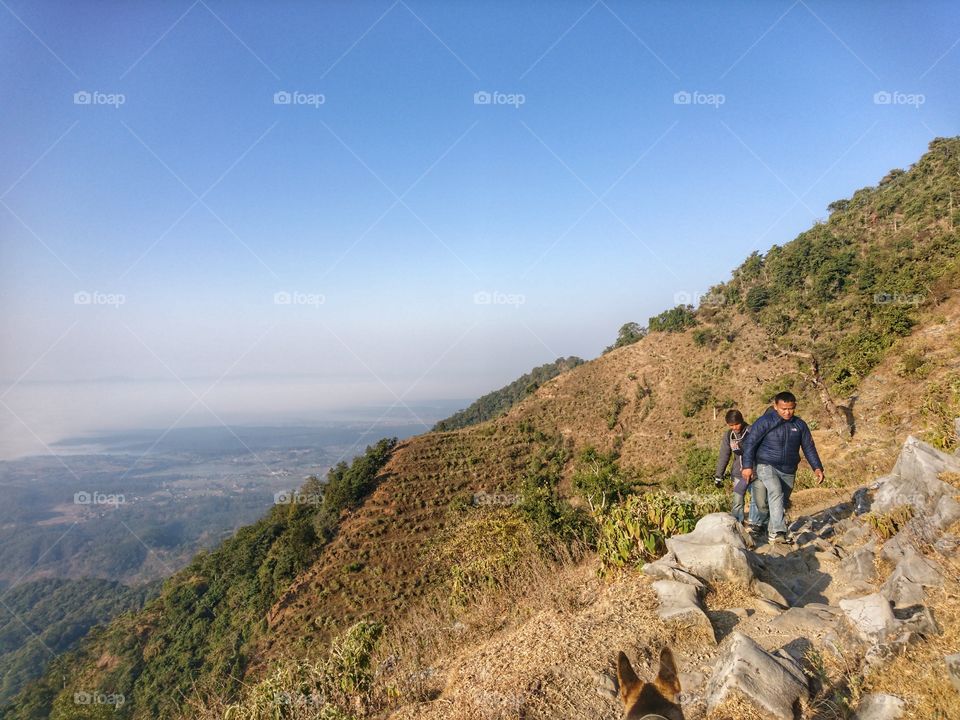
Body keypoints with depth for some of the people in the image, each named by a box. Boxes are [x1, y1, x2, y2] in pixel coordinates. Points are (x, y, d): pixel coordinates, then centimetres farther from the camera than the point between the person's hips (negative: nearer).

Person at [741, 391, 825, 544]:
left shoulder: (799, 425, 5)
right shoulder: (765, 422, -10)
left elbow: (809, 447, 10)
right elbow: (750, 442, -10)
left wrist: (817, 467, -1)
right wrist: (747, 466, -16)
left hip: (789, 471, 6)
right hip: (767, 466, -5)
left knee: (782, 503, 11)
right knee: (776, 492, -28)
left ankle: (771, 531, 27)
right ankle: (778, 532, -33)